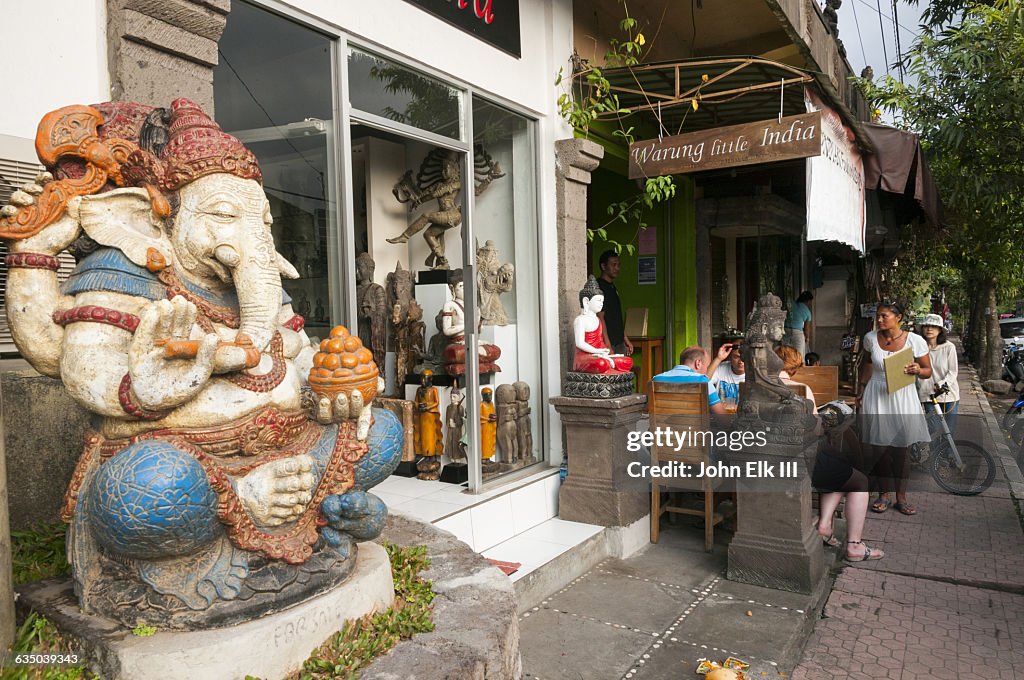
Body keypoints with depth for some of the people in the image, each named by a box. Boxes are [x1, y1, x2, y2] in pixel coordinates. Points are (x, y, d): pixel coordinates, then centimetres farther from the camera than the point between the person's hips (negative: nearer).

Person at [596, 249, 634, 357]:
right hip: (608, 344, -9)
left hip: (619, 343, 9)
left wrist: (626, 340, 20)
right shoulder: (599, 287, -13)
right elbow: (600, 318, -18)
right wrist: (607, 346, -22)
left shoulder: (613, 287, 17)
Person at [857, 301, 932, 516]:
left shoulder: (915, 341, -10)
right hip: (876, 396, 1)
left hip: (902, 397, -1)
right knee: (879, 448, 5)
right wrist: (862, 389, 15)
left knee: (901, 450, 6)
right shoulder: (870, 338, -4)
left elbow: (928, 370, 0)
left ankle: (901, 498, 20)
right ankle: (883, 496, 19)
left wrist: (917, 370, -22)